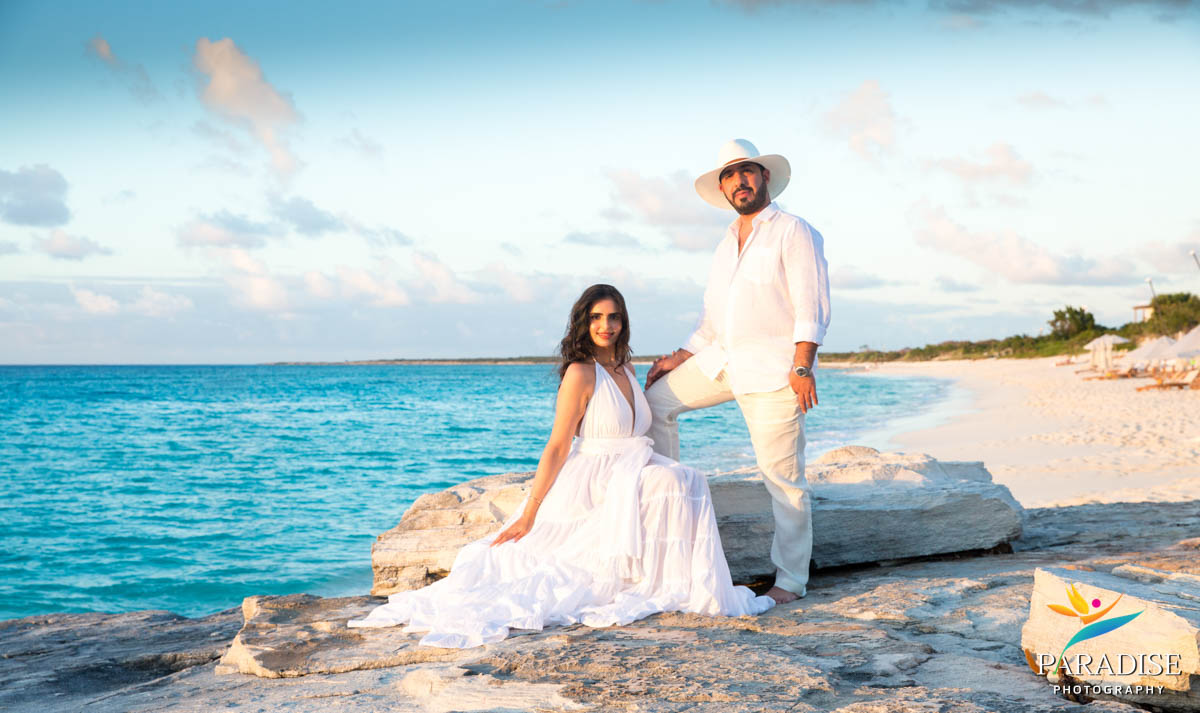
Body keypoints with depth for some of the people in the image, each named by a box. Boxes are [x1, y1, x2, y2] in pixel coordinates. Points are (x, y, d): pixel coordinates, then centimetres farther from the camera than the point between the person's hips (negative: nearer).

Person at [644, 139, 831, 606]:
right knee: (656, 399, 6)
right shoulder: (727, 244, 19)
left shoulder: (794, 233, -5)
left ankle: (791, 580, 2)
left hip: (773, 369, -8)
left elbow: (811, 307, -13)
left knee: (782, 476, -6)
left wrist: (802, 367, -22)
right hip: (722, 360, 8)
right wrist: (681, 357, 15)